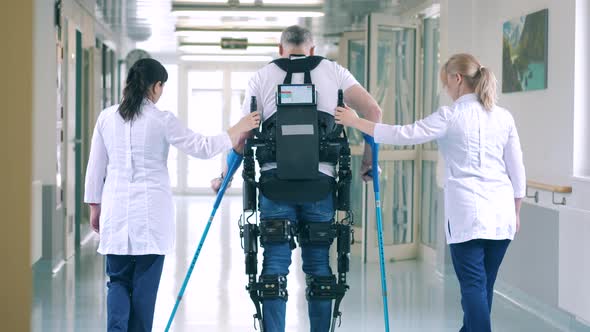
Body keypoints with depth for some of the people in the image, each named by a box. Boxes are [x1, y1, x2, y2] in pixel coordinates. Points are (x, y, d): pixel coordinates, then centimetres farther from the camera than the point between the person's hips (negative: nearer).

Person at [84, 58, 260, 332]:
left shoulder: (107, 118, 3)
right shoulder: (162, 121, -8)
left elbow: (95, 168, 8)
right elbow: (203, 147, -5)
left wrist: (95, 206, 18)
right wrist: (240, 129, 4)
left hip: (116, 210, 3)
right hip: (151, 212, -3)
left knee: (118, 280, 9)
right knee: (145, 284, 6)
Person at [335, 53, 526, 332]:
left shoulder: (451, 116, -7)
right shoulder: (503, 117, 8)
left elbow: (402, 135, -8)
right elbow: (517, 170, 10)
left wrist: (355, 122, 0)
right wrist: (516, 212, 21)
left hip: (468, 212, -5)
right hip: (502, 211, 5)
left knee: (473, 285, -4)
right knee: (484, 285, 12)